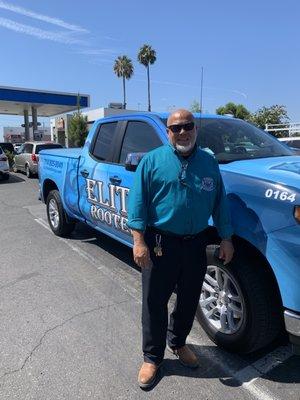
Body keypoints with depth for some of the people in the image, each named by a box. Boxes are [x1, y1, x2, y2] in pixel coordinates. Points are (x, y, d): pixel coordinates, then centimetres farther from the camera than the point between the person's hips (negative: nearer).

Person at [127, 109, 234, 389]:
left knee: (189, 301, 18)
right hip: (160, 243, -3)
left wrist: (226, 239, 8)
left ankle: (178, 343, 44)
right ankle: (152, 357, 30)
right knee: (155, 303, 8)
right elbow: (138, 201, -7)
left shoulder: (209, 163, 8)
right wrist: (139, 241, -15)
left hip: (196, 244, 4)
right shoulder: (152, 160, -3)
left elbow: (219, 203, 11)